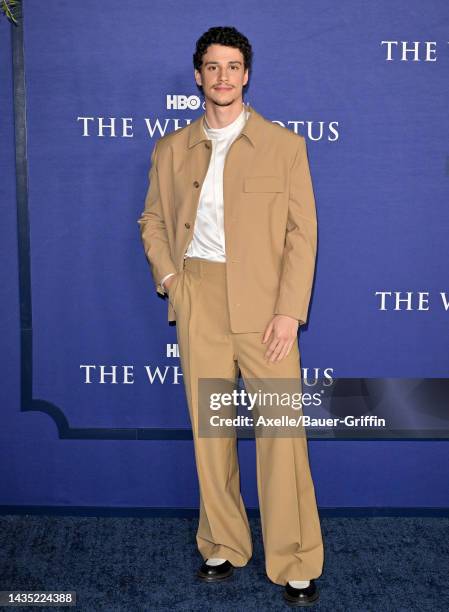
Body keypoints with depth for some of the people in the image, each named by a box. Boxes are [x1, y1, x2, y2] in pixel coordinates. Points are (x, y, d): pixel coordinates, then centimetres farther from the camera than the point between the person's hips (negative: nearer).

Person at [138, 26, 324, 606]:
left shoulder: (283, 144, 3)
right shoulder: (172, 149, 11)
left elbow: (303, 231, -2)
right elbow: (153, 220, 20)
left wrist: (289, 310, -10)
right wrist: (168, 278, 3)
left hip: (264, 303, -2)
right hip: (197, 302, 3)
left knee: (281, 432, -3)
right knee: (208, 427, 8)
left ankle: (295, 564, 10)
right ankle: (222, 547, 23)